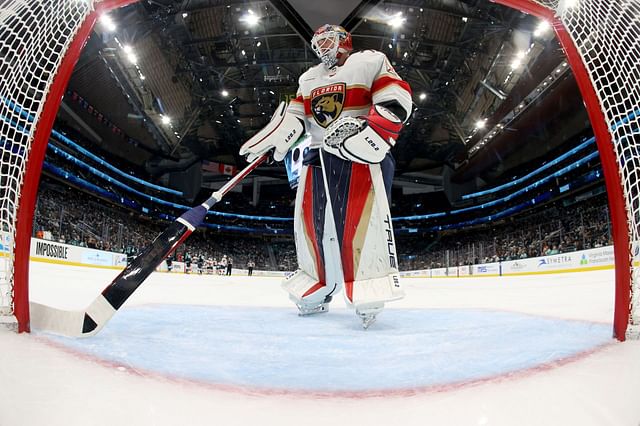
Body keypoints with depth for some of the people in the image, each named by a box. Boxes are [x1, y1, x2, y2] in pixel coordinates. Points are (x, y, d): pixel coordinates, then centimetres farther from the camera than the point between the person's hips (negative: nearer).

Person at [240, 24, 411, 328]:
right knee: (311, 220, 0)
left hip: (363, 154, -5)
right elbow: (293, 115, 14)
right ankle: (316, 292, 11)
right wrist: (266, 141, -5)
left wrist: (366, 134, -20)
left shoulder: (371, 61, 8)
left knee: (360, 217, -19)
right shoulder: (308, 78, 26)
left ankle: (369, 293, -13)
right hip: (319, 153, 6)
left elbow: (396, 101, -5)